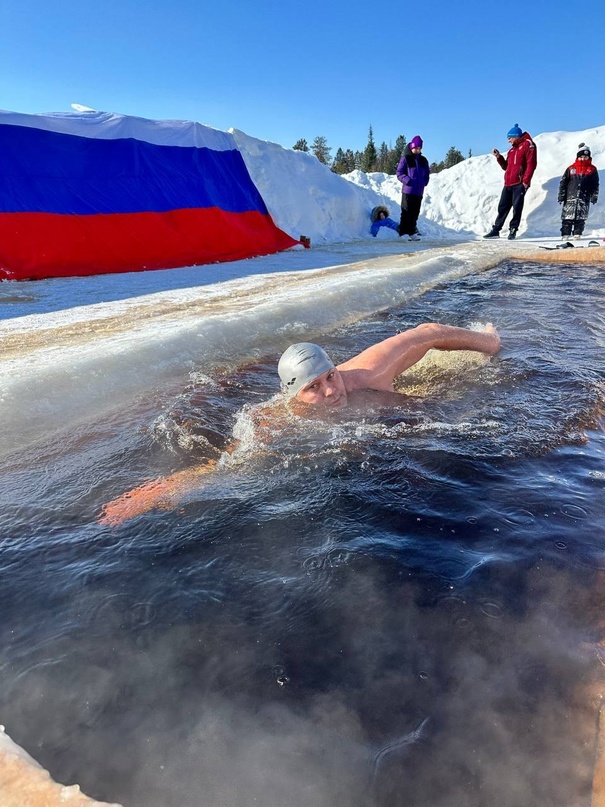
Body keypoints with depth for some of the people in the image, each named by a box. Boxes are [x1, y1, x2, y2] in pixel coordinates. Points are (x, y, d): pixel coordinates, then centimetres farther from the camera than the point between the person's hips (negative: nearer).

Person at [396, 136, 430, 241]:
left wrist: (424, 182, 1)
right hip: (408, 190, -5)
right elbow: (399, 173, -3)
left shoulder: (423, 160, 15)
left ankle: (411, 231, 16)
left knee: (415, 212, 8)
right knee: (407, 211, -7)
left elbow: (427, 174, 21)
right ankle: (410, 232, -7)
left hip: (419, 191, 5)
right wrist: (408, 180, -16)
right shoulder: (405, 159, 0)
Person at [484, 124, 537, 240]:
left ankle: (513, 230, -2)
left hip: (519, 184, -7)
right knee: (502, 208, 6)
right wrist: (499, 157, 11)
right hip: (508, 184, 7)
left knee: (517, 208, -5)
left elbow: (531, 164, -9)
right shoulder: (512, 149, 24)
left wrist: (526, 180, -16)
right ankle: (496, 230, 9)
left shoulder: (528, 144, 0)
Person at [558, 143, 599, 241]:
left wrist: (594, 196, 1)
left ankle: (577, 234, 9)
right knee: (568, 216, -4)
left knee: (581, 218, 2)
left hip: (584, 198, 1)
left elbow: (595, 184, 9)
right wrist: (561, 196, 0)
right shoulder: (571, 168, 6)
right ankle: (565, 234, -1)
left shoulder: (592, 169, 8)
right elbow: (563, 182, 6)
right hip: (570, 197, -1)